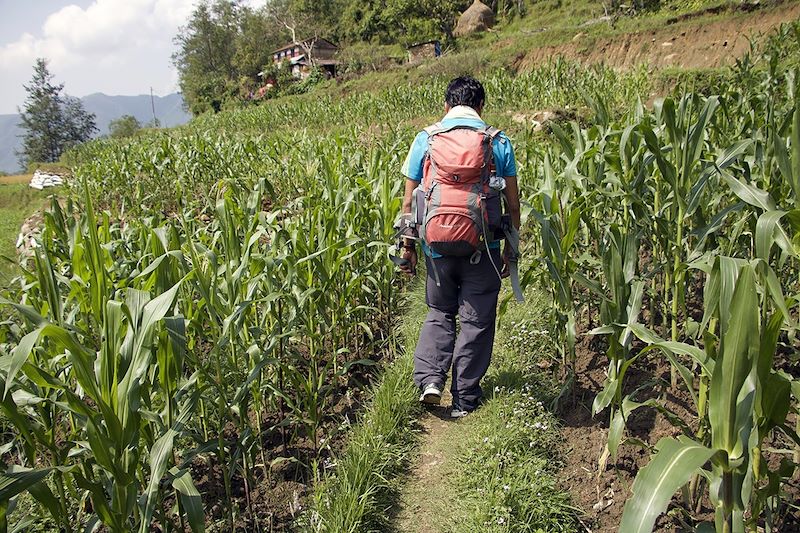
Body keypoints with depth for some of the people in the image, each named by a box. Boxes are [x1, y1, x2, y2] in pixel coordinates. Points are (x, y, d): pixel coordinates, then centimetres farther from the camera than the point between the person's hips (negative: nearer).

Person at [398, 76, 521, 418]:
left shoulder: (425, 139, 1)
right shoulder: (499, 142, 1)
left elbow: (409, 201, 2)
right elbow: (512, 204, 1)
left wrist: (408, 246, 11)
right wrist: (510, 250, 11)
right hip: (483, 249, -1)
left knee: (439, 313, 21)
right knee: (476, 321, 11)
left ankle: (429, 378, 5)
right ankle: (464, 400, 19)